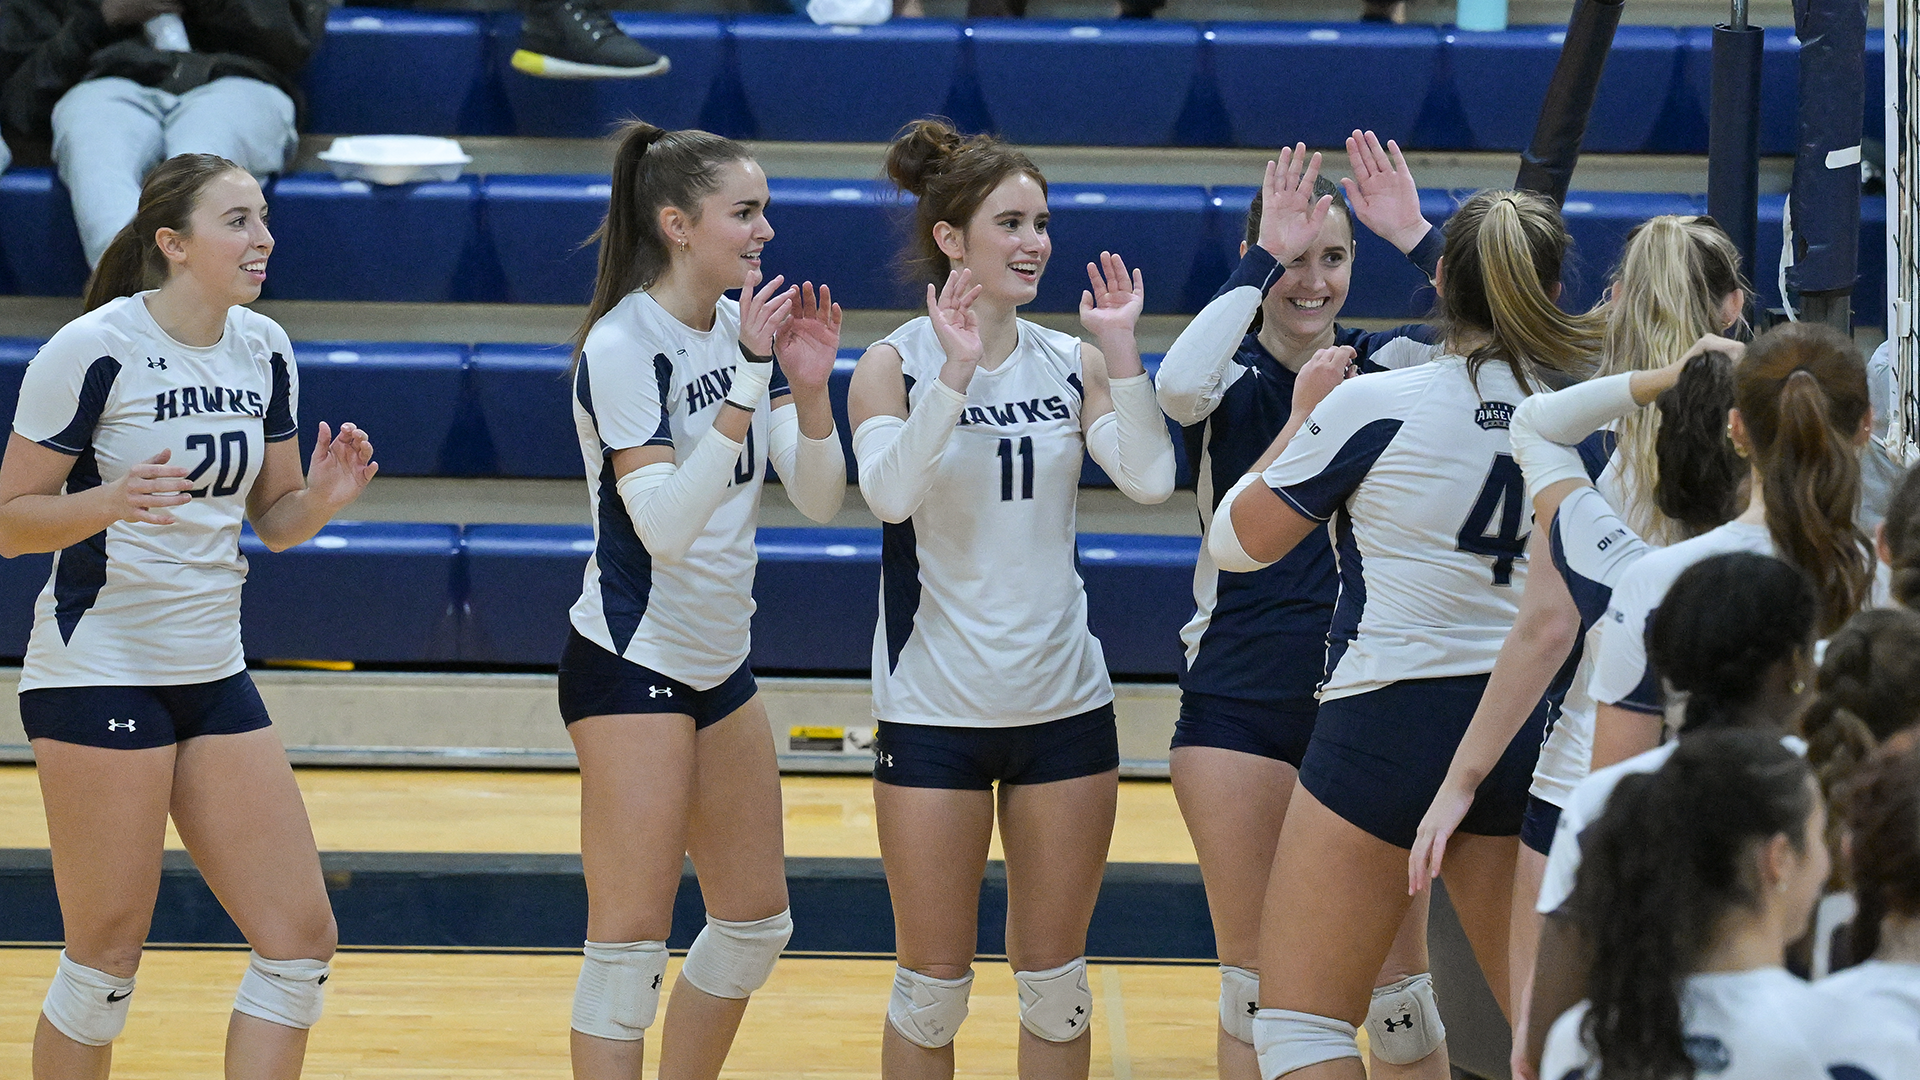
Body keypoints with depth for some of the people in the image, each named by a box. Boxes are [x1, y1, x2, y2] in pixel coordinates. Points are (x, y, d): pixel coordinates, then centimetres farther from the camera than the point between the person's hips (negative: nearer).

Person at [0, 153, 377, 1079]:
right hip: (98, 674, -7)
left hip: (213, 673, 7)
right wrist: (113, 501, -27)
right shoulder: (91, 350, -13)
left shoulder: (263, 350, 6)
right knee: (107, 958, -4)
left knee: (300, 938, 0)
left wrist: (322, 498, -7)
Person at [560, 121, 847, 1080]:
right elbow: (666, 524, -27)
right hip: (630, 667, -9)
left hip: (718, 666, 9)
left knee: (756, 924, 13)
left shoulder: (744, 327, 6)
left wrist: (808, 389, -12)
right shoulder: (622, 347, -17)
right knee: (631, 939, -9)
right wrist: (748, 384, -30)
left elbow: (818, 499, 5)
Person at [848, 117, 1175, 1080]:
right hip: (935, 707, -3)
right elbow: (889, 492, -22)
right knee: (933, 984, 3)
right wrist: (957, 370, -29)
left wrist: (1119, 351, -15)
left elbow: (1149, 480, -8)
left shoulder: (1070, 363, 3)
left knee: (1054, 980, 9)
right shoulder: (895, 365, -6)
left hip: (1064, 705, 3)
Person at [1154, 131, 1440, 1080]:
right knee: (1254, 973, 2)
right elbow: (1178, 384, -26)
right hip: (1241, 701, -1)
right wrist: (1266, 259, -23)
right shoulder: (1230, 378, -1)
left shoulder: (1390, 364, 4)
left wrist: (1416, 238, -17)